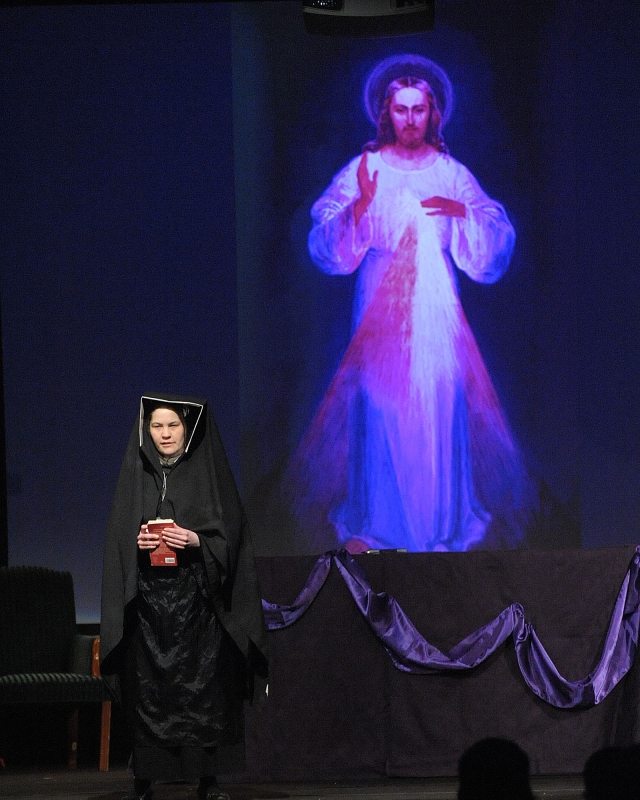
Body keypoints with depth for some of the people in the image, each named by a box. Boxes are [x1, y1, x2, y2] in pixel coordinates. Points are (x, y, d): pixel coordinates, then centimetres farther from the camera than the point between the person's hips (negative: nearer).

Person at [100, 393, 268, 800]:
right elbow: (118, 533, 10)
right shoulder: (137, 475, 12)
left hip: (197, 595, -2)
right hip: (148, 596, 2)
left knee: (203, 686, -5)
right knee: (149, 688, -3)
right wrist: (136, 541, -10)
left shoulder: (209, 472, 6)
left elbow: (229, 531, 1)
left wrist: (194, 539, -15)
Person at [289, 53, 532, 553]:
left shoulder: (453, 175, 5)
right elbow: (329, 247, -6)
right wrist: (360, 206, -22)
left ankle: (441, 516, 12)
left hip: (436, 309, 1)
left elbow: (495, 245, 2)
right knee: (378, 405, -2)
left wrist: (462, 212, -16)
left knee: (439, 405, 0)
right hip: (380, 305, -1)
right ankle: (369, 520, 9)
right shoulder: (362, 171, 1)